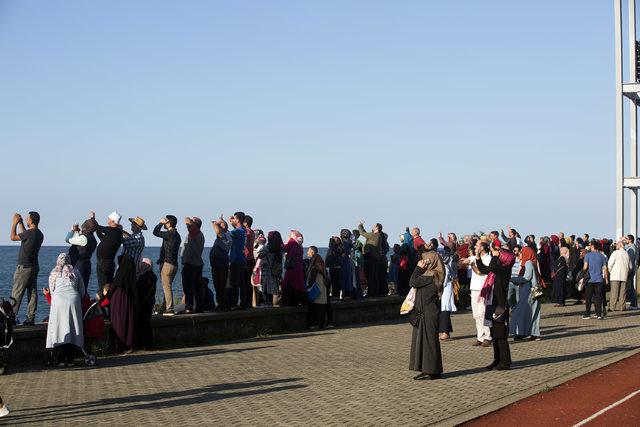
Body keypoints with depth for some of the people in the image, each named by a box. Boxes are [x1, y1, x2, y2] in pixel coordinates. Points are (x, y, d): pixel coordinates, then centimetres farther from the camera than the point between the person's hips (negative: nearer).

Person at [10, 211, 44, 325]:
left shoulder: (30, 233, -19)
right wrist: (20, 223, 27)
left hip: (24, 267, -8)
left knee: (16, 293, -3)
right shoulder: (39, 234, 7)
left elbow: (13, 237, -6)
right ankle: (30, 318, 7)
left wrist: (14, 223, 4)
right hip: (34, 267, 8)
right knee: (32, 292, 6)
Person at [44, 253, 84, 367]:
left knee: (59, 329, 0)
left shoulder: (53, 274, 16)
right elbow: (82, 292, 19)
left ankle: (61, 359, -6)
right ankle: (70, 359, 0)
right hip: (73, 299, 1)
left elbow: (52, 293, 17)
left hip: (58, 299, -1)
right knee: (73, 329, 2)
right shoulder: (75, 272, 18)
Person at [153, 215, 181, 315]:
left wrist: (160, 223, 1)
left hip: (167, 264, -10)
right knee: (167, 286, 15)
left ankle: (169, 309, -12)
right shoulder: (176, 235, 16)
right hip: (173, 264, 10)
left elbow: (155, 232, -13)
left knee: (166, 286, -9)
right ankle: (166, 307, 20)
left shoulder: (170, 234, -15)